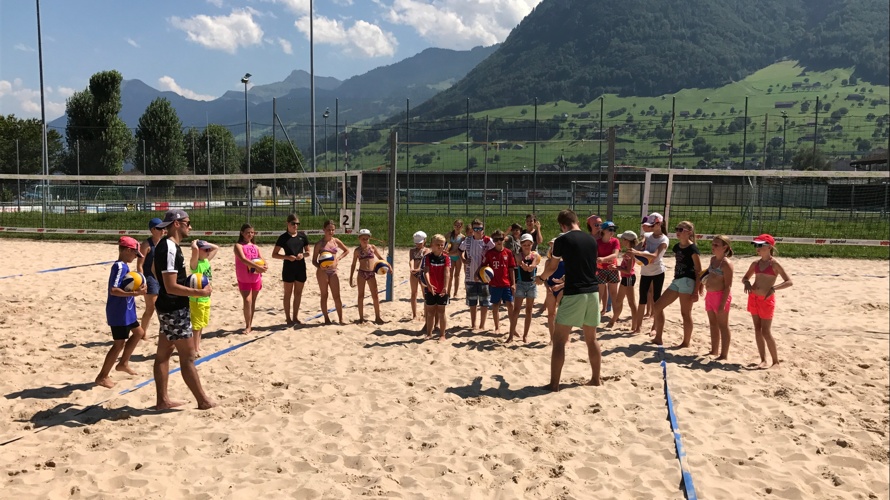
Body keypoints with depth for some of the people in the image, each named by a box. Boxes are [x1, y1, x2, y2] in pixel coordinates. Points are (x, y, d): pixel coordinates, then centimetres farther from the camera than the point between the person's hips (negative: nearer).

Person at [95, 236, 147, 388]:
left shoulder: (123, 266, 11)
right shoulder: (120, 267, -20)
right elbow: (113, 290, -29)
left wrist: (137, 289, 3)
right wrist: (136, 293, -31)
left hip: (125, 311, 10)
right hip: (119, 312, -10)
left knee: (139, 332, 22)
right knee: (119, 343, -2)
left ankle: (123, 363, 31)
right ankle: (102, 376, 8)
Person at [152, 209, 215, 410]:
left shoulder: (166, 245, 10)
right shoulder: (170, 248, -22)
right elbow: (171, 287, -25)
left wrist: (190, 284, 13)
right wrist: (200, 292, -19)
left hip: (169, 307, 10)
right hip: (174, 309, -10)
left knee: (164, 353, 14)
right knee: (188, 356, -2)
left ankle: (163, 400, 24)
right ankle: (203, 401, 8)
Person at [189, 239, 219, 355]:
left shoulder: (207, 260, 7)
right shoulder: (195, 262, -16)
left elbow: (216, 248, 18)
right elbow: (195, 249, -36)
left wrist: (206, 244, 7)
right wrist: (194, 242, -16)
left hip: (206, 298, 8)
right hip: (197, 299, -8)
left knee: (202, 324, 17)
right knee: (196, 325, 0)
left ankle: (198, 345, 29)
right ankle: (195, 349, 7)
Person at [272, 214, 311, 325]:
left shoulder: (302, 235, 3)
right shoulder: (283, 237, -6)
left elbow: (308, 252, 10)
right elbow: (274, 254, -5)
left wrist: (303, 255, -12)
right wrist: (287, 257, -19)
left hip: (301, 268, 4)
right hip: (288, 268, -3)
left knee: (298, 293, 11)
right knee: (288, 293, 5)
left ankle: (296, 317, 22)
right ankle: (288, 318, 13)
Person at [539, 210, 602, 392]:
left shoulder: (562, 240, -6)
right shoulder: (591, 240, 10)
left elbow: (551, 267, 3)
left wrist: (542, 277, 26)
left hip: (574, 293, -6)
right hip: (593, 292, 6)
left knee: (559, 339, 1)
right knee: (591, 338, 18)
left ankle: (554, 384, 0)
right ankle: (596, 378, 25)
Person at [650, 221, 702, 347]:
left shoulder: (692, 249, -10)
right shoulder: (676, 247, 13)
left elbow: (698, 271, -11)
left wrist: (696, 291, -16)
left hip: (687, 281, -9)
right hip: (676, 281, 9)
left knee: (685, 313, -1)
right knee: (657, 306, 6)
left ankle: (686, 343, 12)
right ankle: (658, 338, 15)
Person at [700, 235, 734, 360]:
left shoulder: (726, 263, -17)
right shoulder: (713, 259, 9)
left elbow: (728, 286, -19)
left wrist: (722, 304, -22)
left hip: (721, 295, -9)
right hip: (710, 295, 9)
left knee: (723, 325, 0)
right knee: (713, 324, 17)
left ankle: (724, 354, 8)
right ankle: (714, 351, 30)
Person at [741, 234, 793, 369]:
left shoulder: (774, 264, -9)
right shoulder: (755, 263, 7)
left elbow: (789, 282, -12)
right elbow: (745, 278, 18)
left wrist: (774, 288, -26)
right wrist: (747, 283, -5)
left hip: (767, 300, -6)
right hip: (753, 298, 6)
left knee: (766, 332, -4)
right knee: (757, 330, 7)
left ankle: (776, 362, 9)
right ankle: (763, 360, 15)